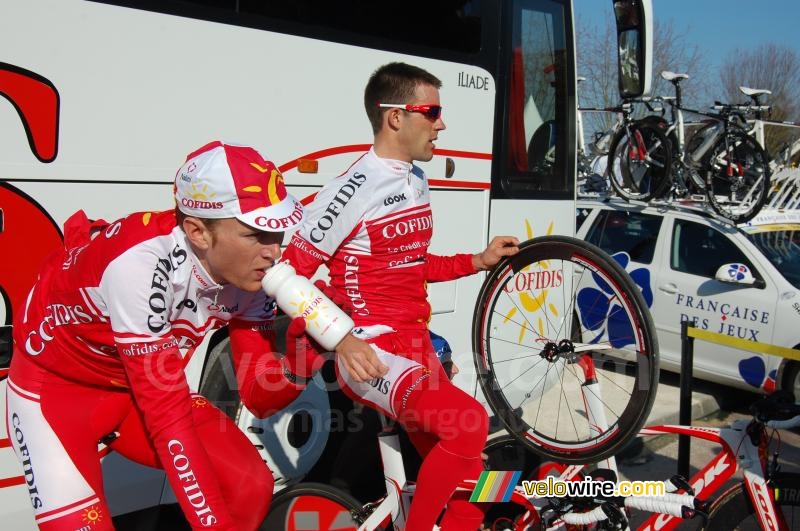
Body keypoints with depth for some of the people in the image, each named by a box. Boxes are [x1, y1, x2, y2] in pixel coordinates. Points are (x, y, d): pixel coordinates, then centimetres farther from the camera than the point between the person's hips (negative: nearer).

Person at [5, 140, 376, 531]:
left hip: (140, 388, 5)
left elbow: (259, 399, -11)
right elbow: (168, 414, -32)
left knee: (250, 485, -6)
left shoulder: (249, 273, -16)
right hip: (54, 386, -5)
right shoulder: (142, 263, -35)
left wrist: (306, 345, -30)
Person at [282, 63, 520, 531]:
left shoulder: (417, 181, 12)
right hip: (372, 353, -8)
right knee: (469, 423, -29)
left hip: (417, 348, 8)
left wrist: (479, 261, 14)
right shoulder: (352, 191, -15)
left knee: (463, 482, 7)